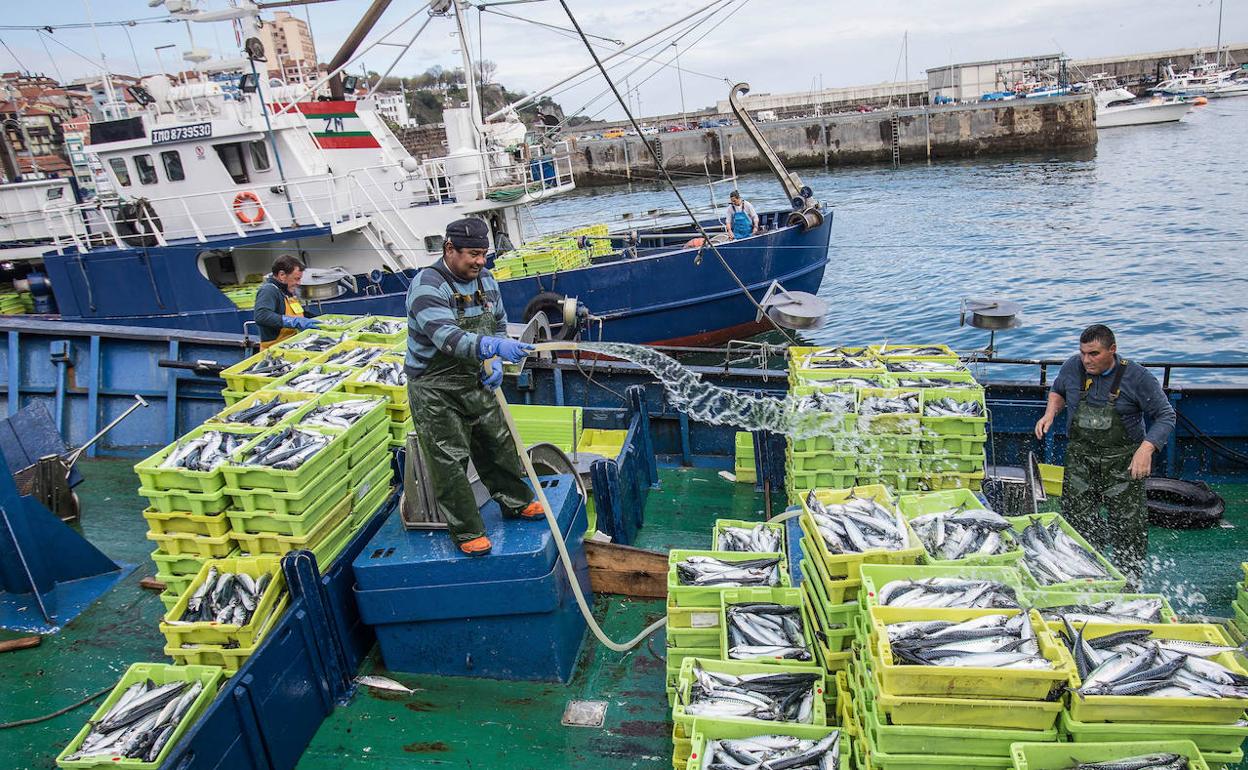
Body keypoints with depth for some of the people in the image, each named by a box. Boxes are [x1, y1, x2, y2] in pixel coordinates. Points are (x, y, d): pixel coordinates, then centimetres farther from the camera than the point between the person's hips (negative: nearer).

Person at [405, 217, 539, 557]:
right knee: (450, 461, -1)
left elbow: (499, 325, 14)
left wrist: (496, 363, -4)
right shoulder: (427, 286, -22)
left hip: (476, 382, 7)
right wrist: (494, 347, -50)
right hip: (435, 391, -7)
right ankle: (467, 531, 13)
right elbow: (447, 337, -36)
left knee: (498, 444, 18)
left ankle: (516, 502, 39)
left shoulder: (486, 280, 2)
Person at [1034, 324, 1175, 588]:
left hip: (1124, 461, -3)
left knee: (1128, 527, 1)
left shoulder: (1136, 377, -11)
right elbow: (1058, 390, 19)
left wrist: (1146, 448, -19)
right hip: (1080, 457, 3)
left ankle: (1129, 584, 18)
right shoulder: (1072, 368, -2)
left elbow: (1165, 416, -6)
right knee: (1078, 522, 7)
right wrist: (1050, 414, 0)